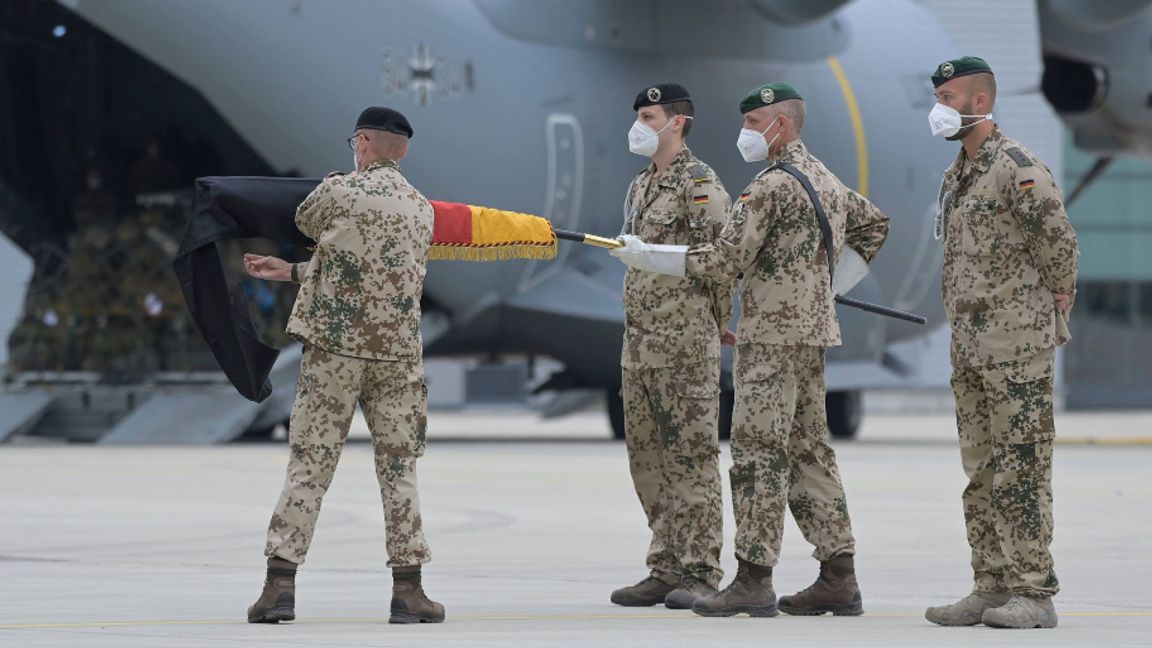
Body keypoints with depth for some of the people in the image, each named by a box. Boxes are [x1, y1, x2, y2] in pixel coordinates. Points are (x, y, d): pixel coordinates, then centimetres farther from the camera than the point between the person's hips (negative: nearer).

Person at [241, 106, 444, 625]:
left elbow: (304, 222, 14)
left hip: (333, 349, -3)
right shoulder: (422, 209, 10)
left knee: (308, 465, 1)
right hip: (398, 354, 3)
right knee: (399, 470, 7)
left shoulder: (339, 191, -6)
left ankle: (280, 583, -2)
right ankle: (408, 590, 5)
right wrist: (291, 272, 18)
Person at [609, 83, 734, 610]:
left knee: (691, 454, -6)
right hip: (639, 339, 9)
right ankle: (666, 569, 15)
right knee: (648, 455, 10)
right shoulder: (640, 186, 18)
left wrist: (714, 324, -6)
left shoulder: (698, 183, -9)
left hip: (685, 339, -9)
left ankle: (700, 572, -4)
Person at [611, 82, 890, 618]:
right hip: (813, 331, 9)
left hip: (773, 335, -9)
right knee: (808, 451, 11)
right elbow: (873, 223, 30)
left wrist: (648, 256, -10)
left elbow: (726, 259, -17)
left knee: (757, 453, -8)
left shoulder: (772, 185, -14)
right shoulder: (825, 179, 15)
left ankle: (753, 580, -10)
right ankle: (838, 578, 10)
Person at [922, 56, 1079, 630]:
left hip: (1016, 345, -9)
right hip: (969, 346, 9)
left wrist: (1055, 303, -6)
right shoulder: (956, 174, 16)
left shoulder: (1015, 166, -12)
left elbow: (1059, 239, -16)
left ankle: (1033, 593, -6)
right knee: (981, 472, 11)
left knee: (1019, 470, -8)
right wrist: (963, 314, 16)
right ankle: (992, 588, 16)